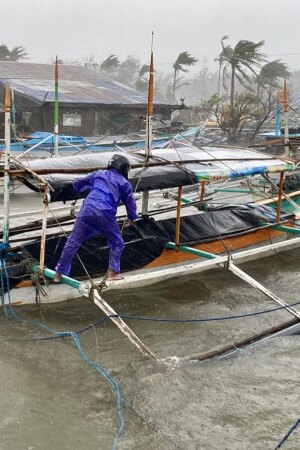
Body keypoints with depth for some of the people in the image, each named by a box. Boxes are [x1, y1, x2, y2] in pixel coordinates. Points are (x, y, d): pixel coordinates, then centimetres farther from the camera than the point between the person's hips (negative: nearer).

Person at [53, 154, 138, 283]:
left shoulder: (98, 174, 23)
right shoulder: (124, 183, 17)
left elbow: (77, 183, 32)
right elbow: (131, 203, 22)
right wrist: (131, 218, 41)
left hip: (87, 210, 2)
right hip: (105, 214, -2)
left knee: (72, 242, 11)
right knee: (117, 243, 19)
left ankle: (59, 273, 16)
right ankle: (112, 272, 15)